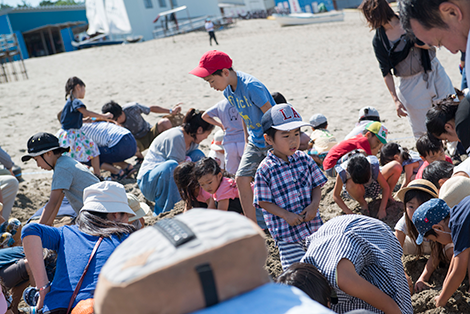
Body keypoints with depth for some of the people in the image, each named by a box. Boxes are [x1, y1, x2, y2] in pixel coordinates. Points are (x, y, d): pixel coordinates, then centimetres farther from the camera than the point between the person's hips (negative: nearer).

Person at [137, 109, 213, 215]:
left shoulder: (193, 140, 5)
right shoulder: (176, 137, -24)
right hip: (148, 180, -8)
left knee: (198, 155, -4)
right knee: (171, 166, -41)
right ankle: (162, 213, -27)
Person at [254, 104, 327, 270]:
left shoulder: (304, 159, 0)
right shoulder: (265, 170, -12)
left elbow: (317, 185, 7)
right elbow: (263, 202, -8)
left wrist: (314, 204, -10)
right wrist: (286, 215, -18)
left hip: (313, 225, 4)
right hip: (286, 231, -4)